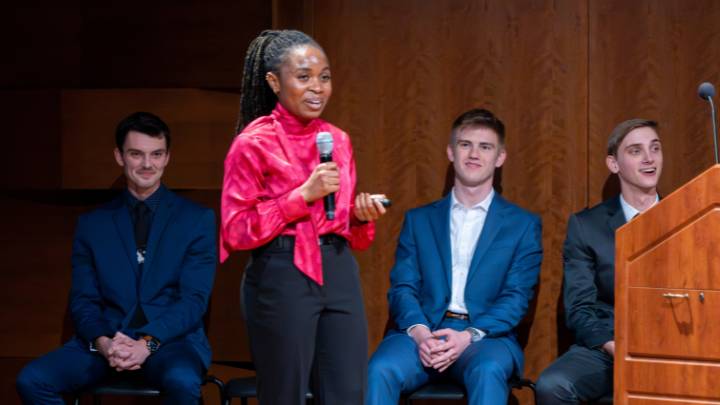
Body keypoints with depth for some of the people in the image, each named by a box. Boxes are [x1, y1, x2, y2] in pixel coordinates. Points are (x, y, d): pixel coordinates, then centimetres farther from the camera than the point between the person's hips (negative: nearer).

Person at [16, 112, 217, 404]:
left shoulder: (197, 219, 7)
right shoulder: (92, 224, 14)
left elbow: (194, 298, -2)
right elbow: (83, 301, 8)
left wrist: (148, 342, -19)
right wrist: (103, 343, -14)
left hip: (171, 339, -2)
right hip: (106, 340, 3)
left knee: (182, 381, -37)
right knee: (32, 380, -23)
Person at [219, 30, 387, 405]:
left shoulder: (338, 140, 12)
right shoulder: (254, 142, -7)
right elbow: (236, 230, -11)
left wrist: (361, 215, -2)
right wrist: (303, 195, -17)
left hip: (339, 274, 6)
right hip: (281, 278, -6)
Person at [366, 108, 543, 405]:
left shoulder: (523, 225, 13)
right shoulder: (418, 220, 19)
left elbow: (517, 297, 3)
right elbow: (402, 288, 9)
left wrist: (469, 336, -16)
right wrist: (419, 332, -14)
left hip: (486, 336, -1)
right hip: (421, 332, 2)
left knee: (488, 372, -37)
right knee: (379, 371, -31)